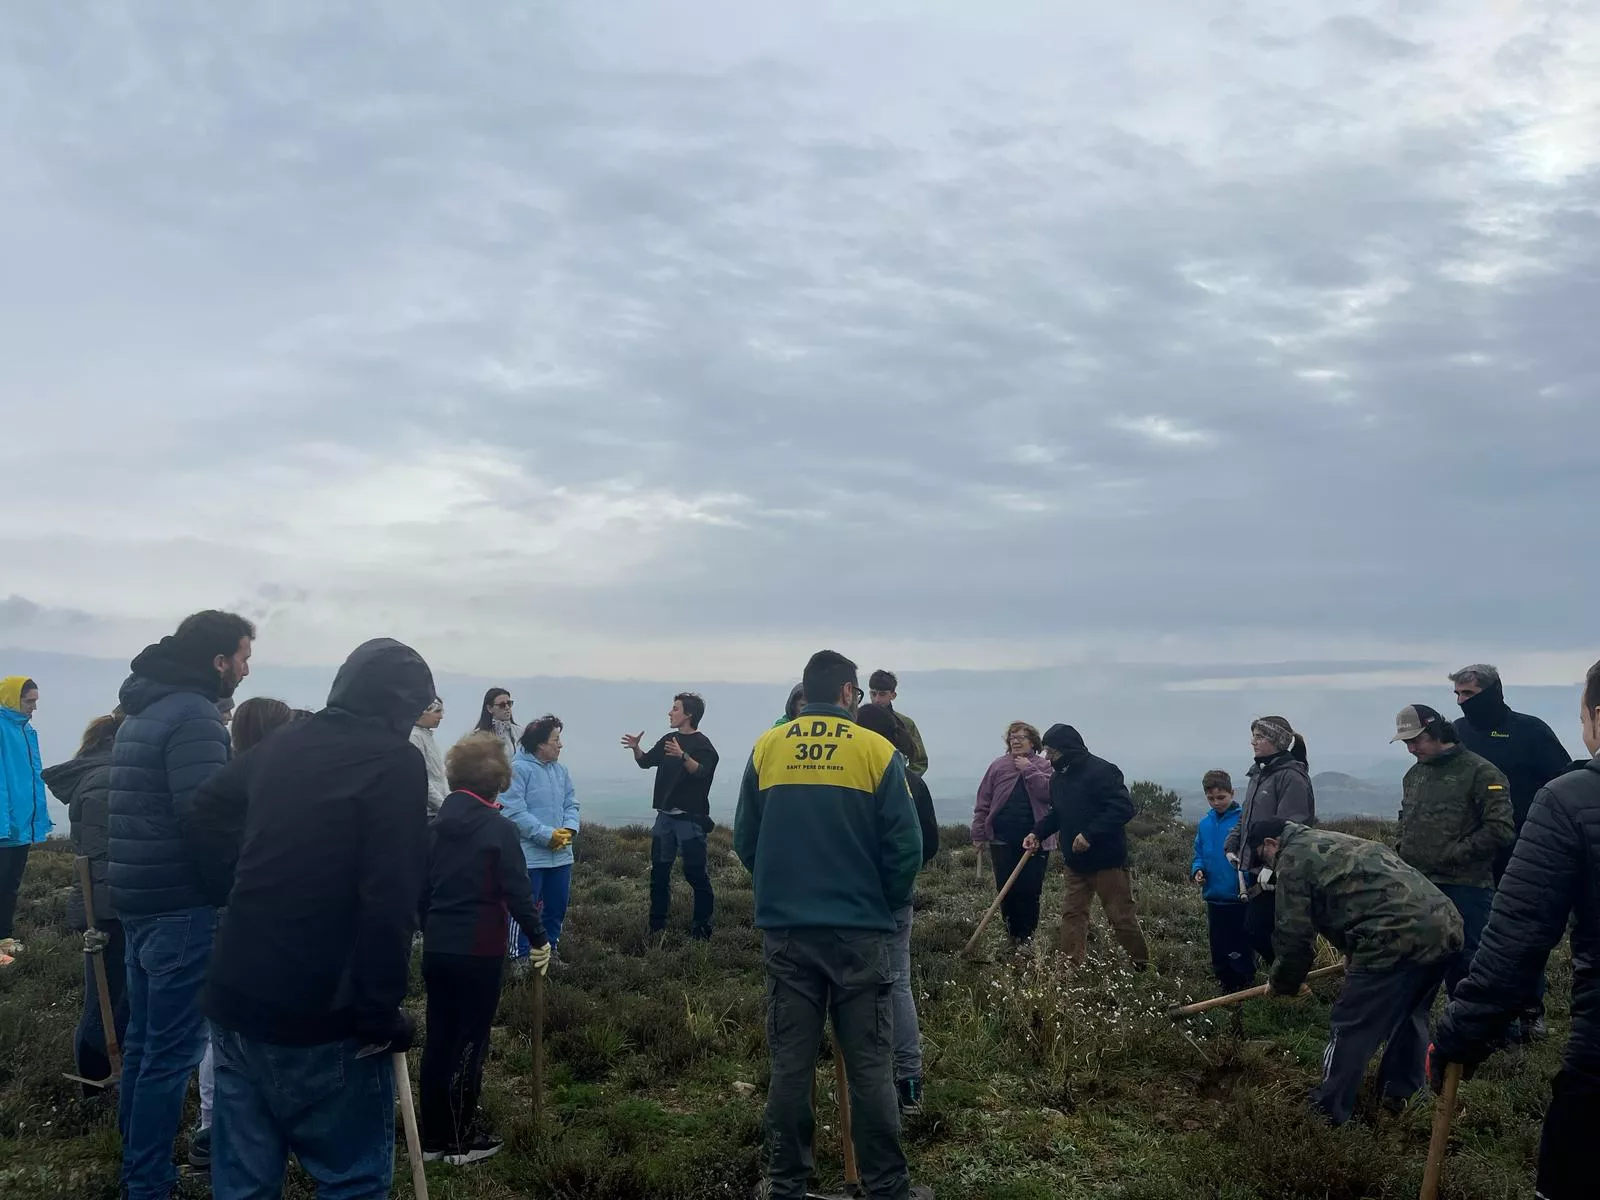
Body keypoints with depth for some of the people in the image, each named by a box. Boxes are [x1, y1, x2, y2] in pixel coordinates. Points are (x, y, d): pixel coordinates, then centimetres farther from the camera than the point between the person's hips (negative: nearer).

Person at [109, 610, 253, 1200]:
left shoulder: (143, 711, 14)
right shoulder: (194, 717, -17)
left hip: (139, 898, 10)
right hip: (183, 906, -10)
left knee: (144, 1040, 18)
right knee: (174, 1051, -2)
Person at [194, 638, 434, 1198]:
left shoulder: (278, 747, 10)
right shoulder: (395, 762, -11)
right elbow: (389, 901, -20)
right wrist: (382, 1010, -13)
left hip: (236, 1001, 7)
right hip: (322, 1016, -7)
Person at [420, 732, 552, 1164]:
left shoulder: (436, 826, 5)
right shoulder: (499, 829, -13)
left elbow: (422, 888, 12)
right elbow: (517, 892, -14)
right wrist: (539, 939, -2)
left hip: (436, 948, 6)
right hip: (478, 951, -6)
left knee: (438, 1039, 13)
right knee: (469, 1042, 4)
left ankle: (433, 1138, 22)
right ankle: (461, 1141, 12)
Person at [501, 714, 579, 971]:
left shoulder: (560, 770, 9)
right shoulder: (518, 769, -15)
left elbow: (571, 804, 11)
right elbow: (515, 812, -20)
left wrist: (569, 829, -11)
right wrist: (548, 835, -20)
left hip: (561, 854, 7)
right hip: (530, 855, -7)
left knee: (557, 906, 16)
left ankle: (550, 950, 32)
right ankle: (519, 956, 13)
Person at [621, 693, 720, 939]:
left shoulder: (702, 744, -9)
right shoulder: (668, 740, 13)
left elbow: (701, 772, -25)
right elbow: (645, 762, 20)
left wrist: (683, 756, -43)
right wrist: (636, 748, 0)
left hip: (690, 818, -7)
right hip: (665, 816, 7)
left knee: (695, 873, -6)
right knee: (659, 872, 10)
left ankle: (702, 927, 0)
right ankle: (656, 926, 18)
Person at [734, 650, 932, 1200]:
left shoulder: (766, 748, 2)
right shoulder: (876, 751, -6)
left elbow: (744, 839, 5)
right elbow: (905, 846, -7)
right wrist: (887, 904, 10)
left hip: (785, 930, 2)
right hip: (859, 931, -2)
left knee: (790, 1062, 11)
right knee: (869, 1064, 6)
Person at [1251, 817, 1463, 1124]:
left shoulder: (1292, 859, 4)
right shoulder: (1331, 842, 30)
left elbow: (1294, 936, 3)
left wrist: (1281, 983, 19)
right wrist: (1355, 956, 50)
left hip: (1400, 937, -9)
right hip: (1446, 923, 9)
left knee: (1350, 1027, 4)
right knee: (1409, 1016, 28)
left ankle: (1328, 1112, 14)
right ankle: (1399, 1094, 40)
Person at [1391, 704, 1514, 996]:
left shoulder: (1480, 772, -8)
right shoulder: (1414, 774, 15)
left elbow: (1501, 830, -15)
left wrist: (1453, 854, -14)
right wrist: (1402, 849, 12)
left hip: (1464, 888, -7)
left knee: (1463, 964, -1)